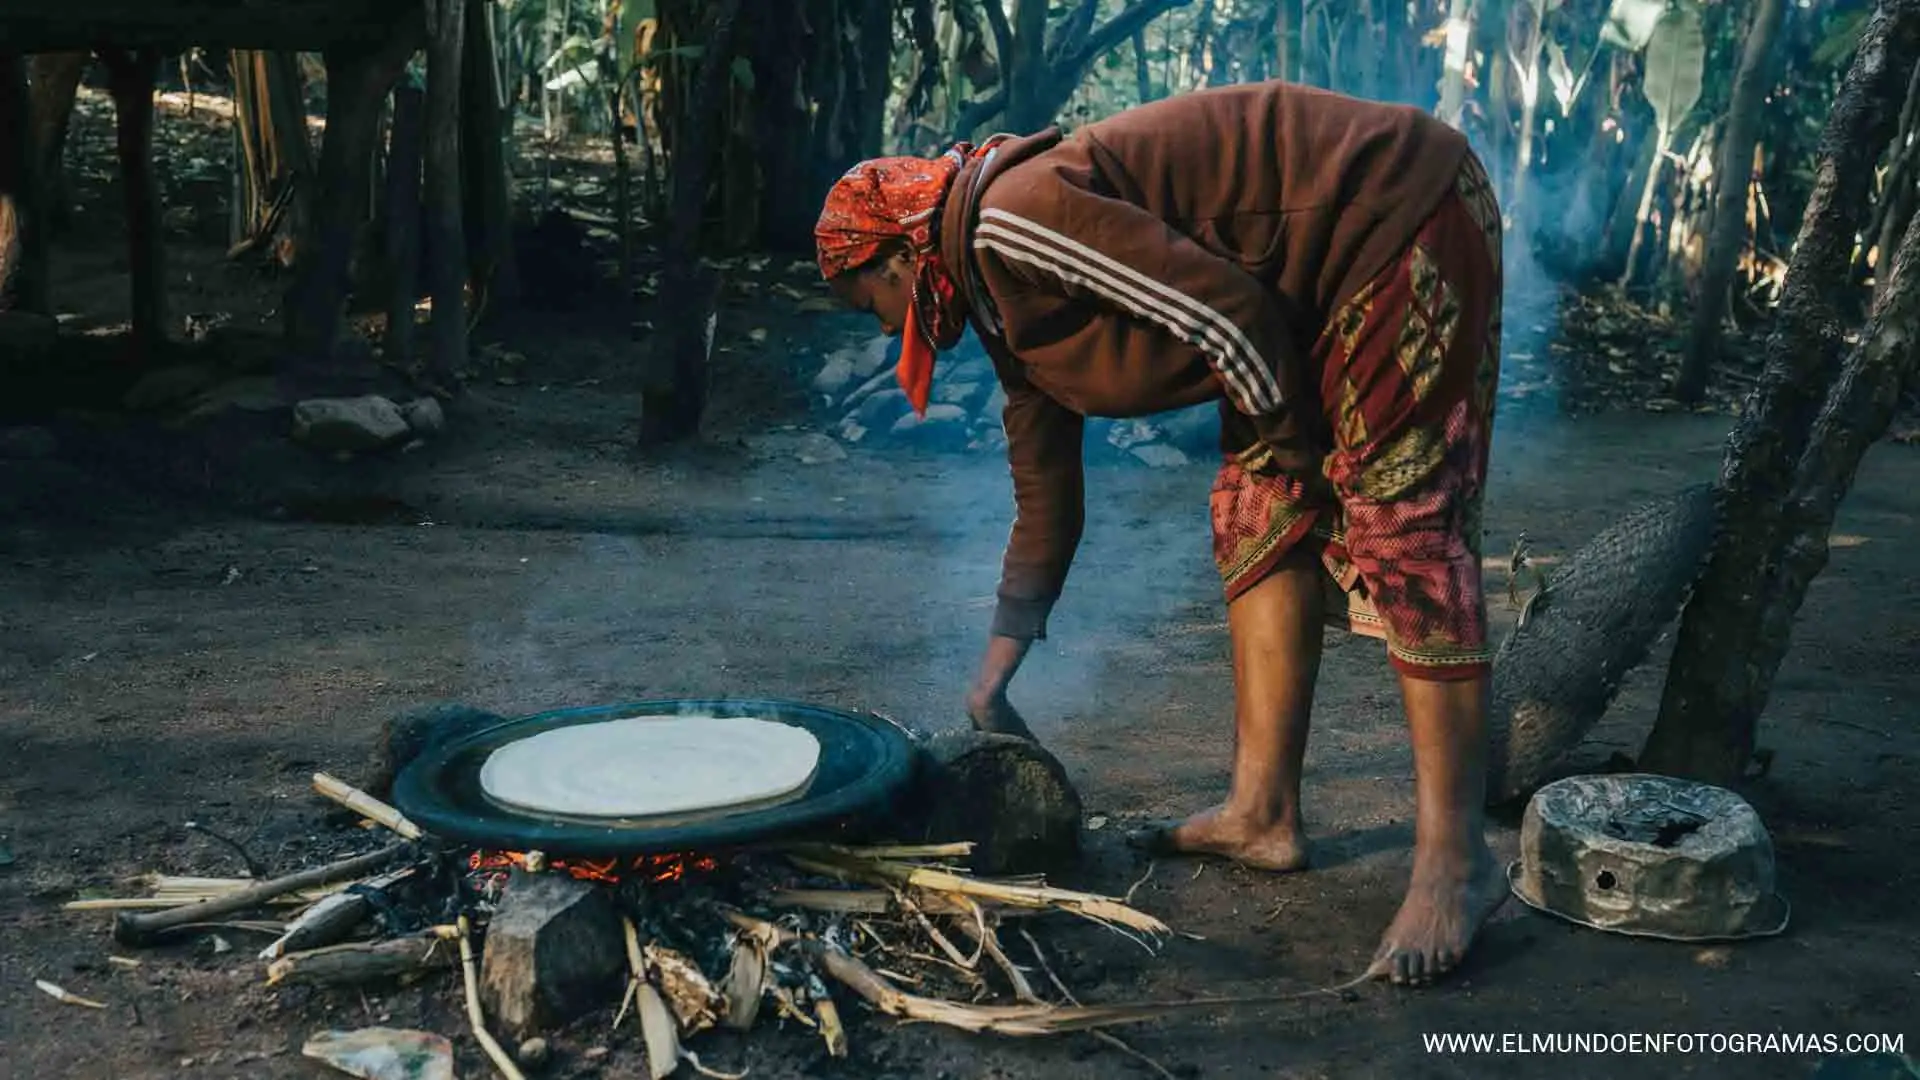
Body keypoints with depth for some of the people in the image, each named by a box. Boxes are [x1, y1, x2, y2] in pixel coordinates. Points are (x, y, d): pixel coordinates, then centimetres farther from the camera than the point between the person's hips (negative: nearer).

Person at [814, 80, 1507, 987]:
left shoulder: (1008, 214, -19)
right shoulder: (1003, 309, 12)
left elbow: (1226, 307, -24)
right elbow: (1046, 506, 20)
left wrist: (1294, 442, -7)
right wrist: (992, 682, 24)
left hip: (1403, 214, -10)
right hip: (1326, 271, 10)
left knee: (1403, 525, -13)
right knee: (1258, 512, 7)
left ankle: (1455, 860, -9)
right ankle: (1263, 811, 12)